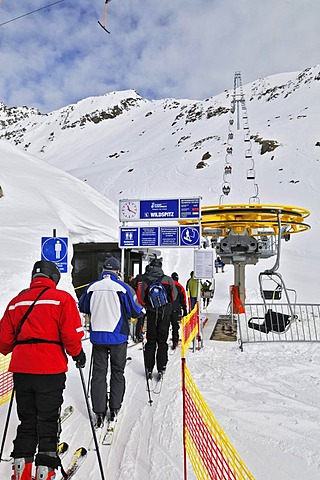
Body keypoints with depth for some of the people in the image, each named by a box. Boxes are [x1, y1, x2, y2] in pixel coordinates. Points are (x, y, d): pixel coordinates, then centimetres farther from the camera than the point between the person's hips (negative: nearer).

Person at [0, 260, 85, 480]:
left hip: (21, 369, 5)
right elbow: (71, 334, -14)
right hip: (50, 369, -4)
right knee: (48, 421, 11)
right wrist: (77, 354, 2)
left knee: (26, 420, 21)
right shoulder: (62, 298, -6)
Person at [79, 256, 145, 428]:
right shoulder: (122, 287, -11)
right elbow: (133, 311, -9)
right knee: (117, 372, 15)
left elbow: (83, 307, 11)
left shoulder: (92, 287, -2)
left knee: (98, 373, 12)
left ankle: (99, 412, 13)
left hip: (97, 336, 2)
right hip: (117, 336, -2)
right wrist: (142, 310, 13)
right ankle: (114, 408, 22)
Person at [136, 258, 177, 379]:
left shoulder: (144, 281, -5)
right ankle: (161, 369, 10)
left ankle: (149, 369, 14)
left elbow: (140, 298, -7)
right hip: (165, 313, 0)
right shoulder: (168, 280, -5)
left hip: (151, 313, 0)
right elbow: (174, 296, 3)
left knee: (150, 341, 10)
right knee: (162, 341, 8)